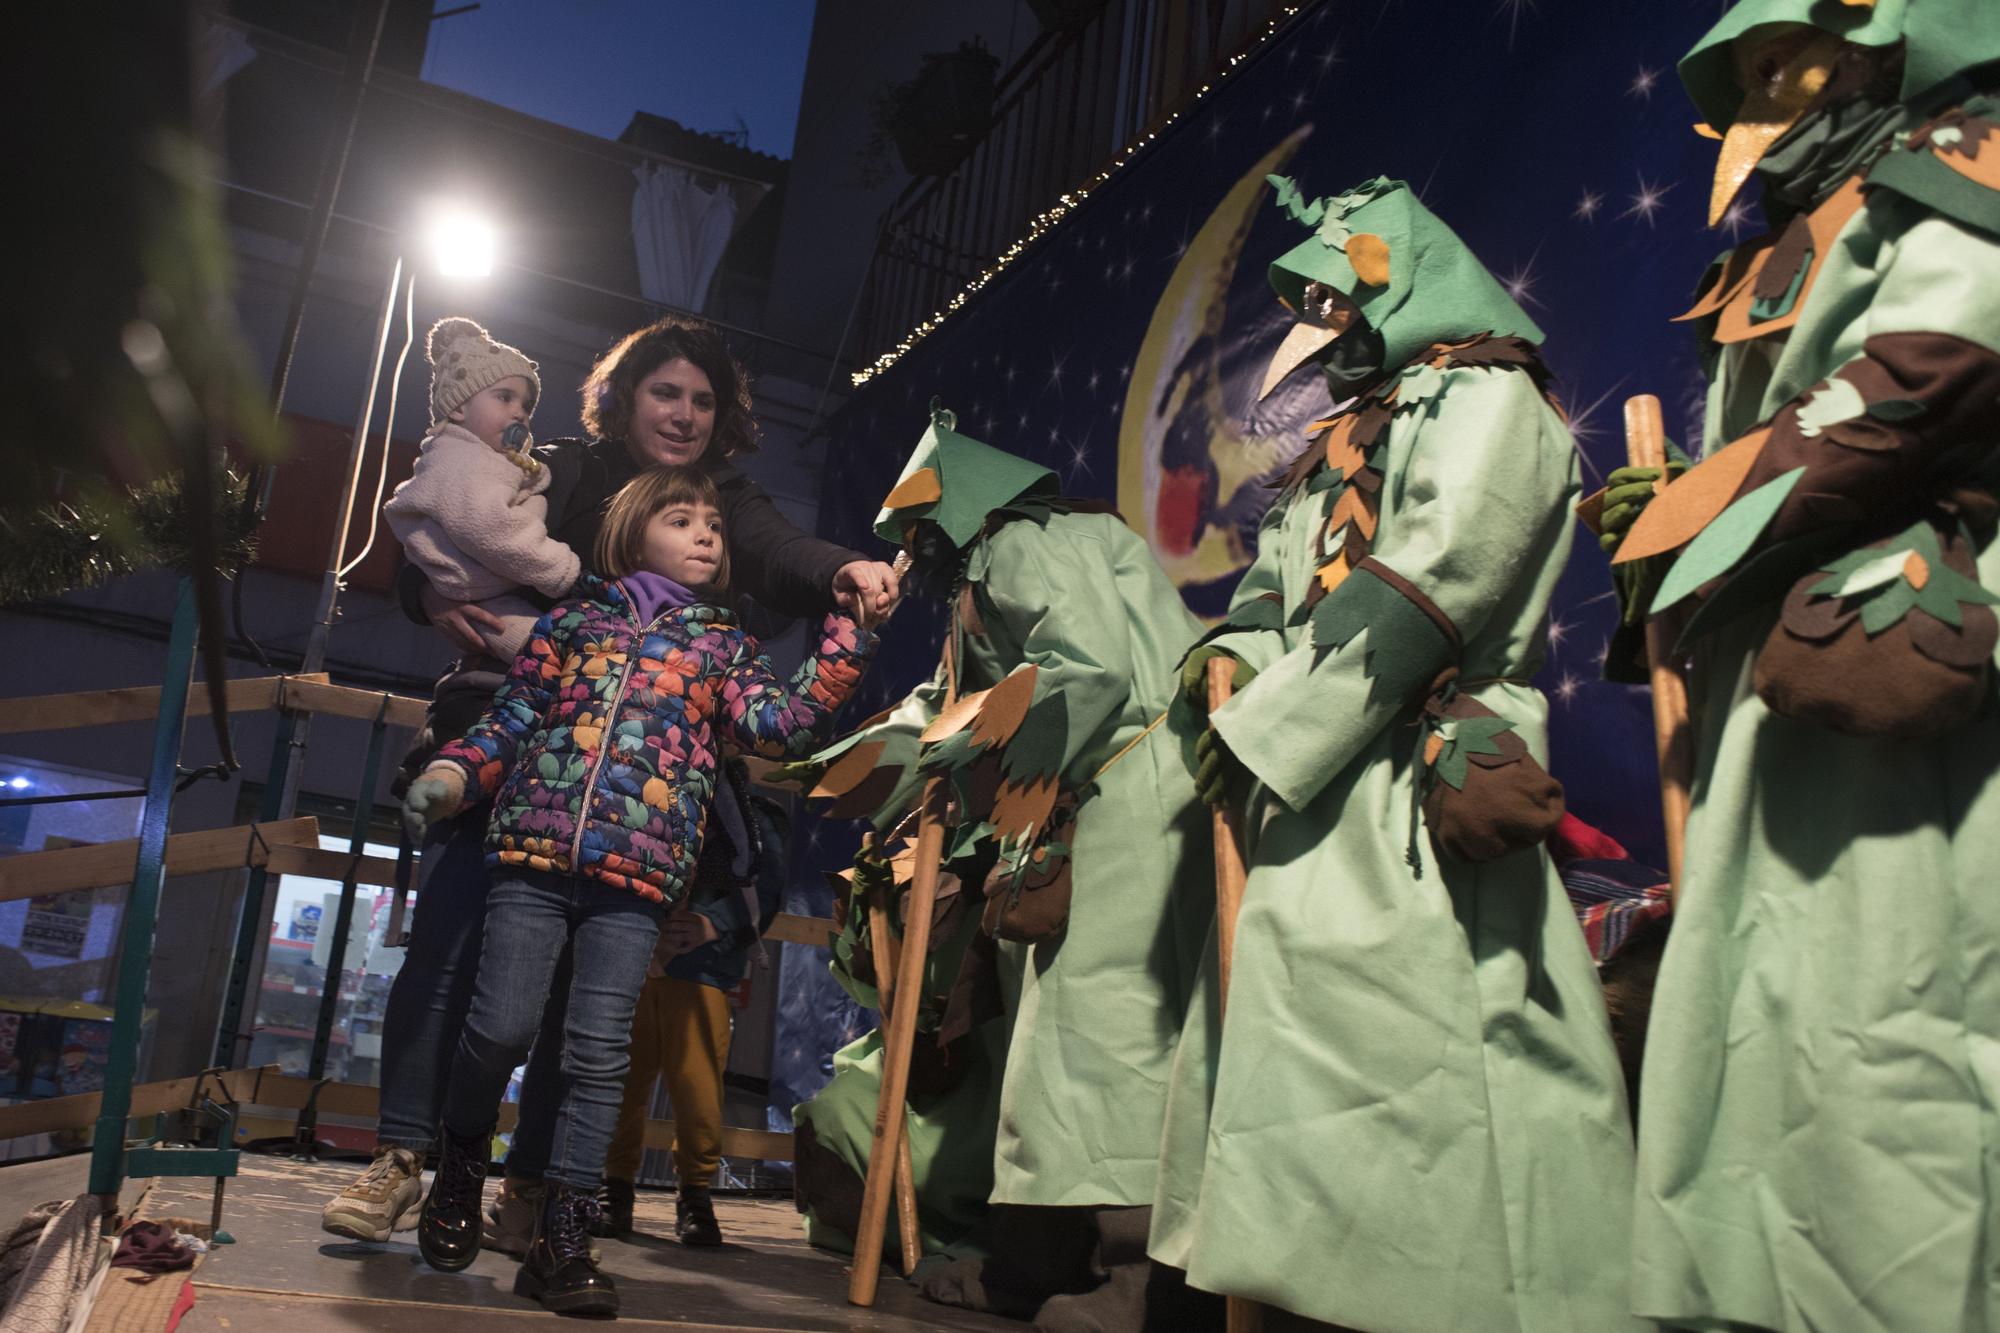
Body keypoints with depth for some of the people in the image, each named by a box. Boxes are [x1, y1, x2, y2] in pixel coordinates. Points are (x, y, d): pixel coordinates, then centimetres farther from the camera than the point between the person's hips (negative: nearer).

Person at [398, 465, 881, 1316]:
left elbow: (780, 725, 1)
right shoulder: (573, 621, 16)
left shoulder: (722, 647, 16)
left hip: (638, 873, 0)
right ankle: (461, 1165, 26)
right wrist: (452, 774, 0)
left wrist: (847, 640, -4)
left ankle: (562, 1242, 9)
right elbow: (511, 718, 16)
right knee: (501, 1027, -4)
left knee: (598, 1054, 0)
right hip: (537, 850, 0)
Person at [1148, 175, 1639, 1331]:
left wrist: (1266, 731, -16)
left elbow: (1423, 591, -16)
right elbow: (1279, 579, 20)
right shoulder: (1351, 437, 26)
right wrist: (1229, 664, -3)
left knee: (1411, 1060, -13)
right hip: (1314, 798, 10)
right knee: (1291, 1055, 12)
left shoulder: (1485, 400, -2)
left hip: (1404, 800, -10)